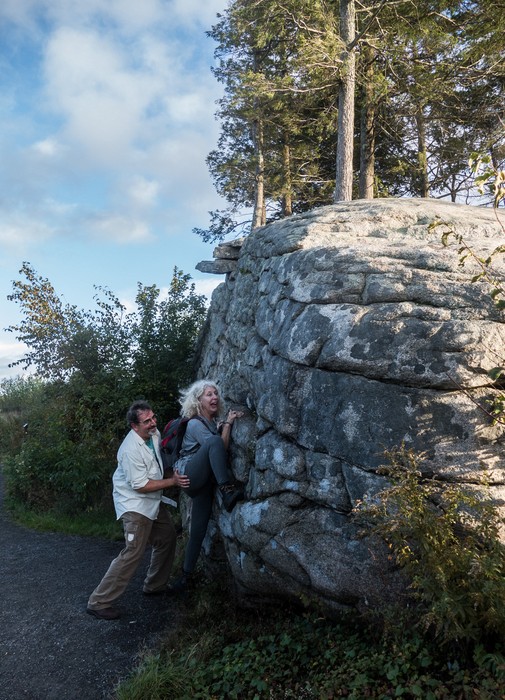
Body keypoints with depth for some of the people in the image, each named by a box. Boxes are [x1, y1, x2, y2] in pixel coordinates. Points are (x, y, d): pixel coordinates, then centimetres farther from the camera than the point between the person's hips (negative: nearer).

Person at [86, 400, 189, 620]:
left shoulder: (154, 434, -3)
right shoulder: (131, 450, -29)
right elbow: (141, 486, -25)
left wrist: (174, 473, 9)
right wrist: (172, 481, -21)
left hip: (154, 501, 9)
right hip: (135, 505, -9)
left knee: (168, 538, 16)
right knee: (133, 553, -12)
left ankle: (155, 585, 33)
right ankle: (99, 602, -2)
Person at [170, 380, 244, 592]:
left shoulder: (214, 422, 18)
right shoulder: (195, 423, -7)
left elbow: (221, 451, 9)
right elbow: (220, 447, -18)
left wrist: (228, 423, 2)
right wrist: (228, 424, -17)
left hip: (204, 482, 7)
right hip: (189, 475, -7)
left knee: (199, 529, 3)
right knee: (214, 441, -31)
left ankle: (186, 574, 15)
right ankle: (227, 489, -39)